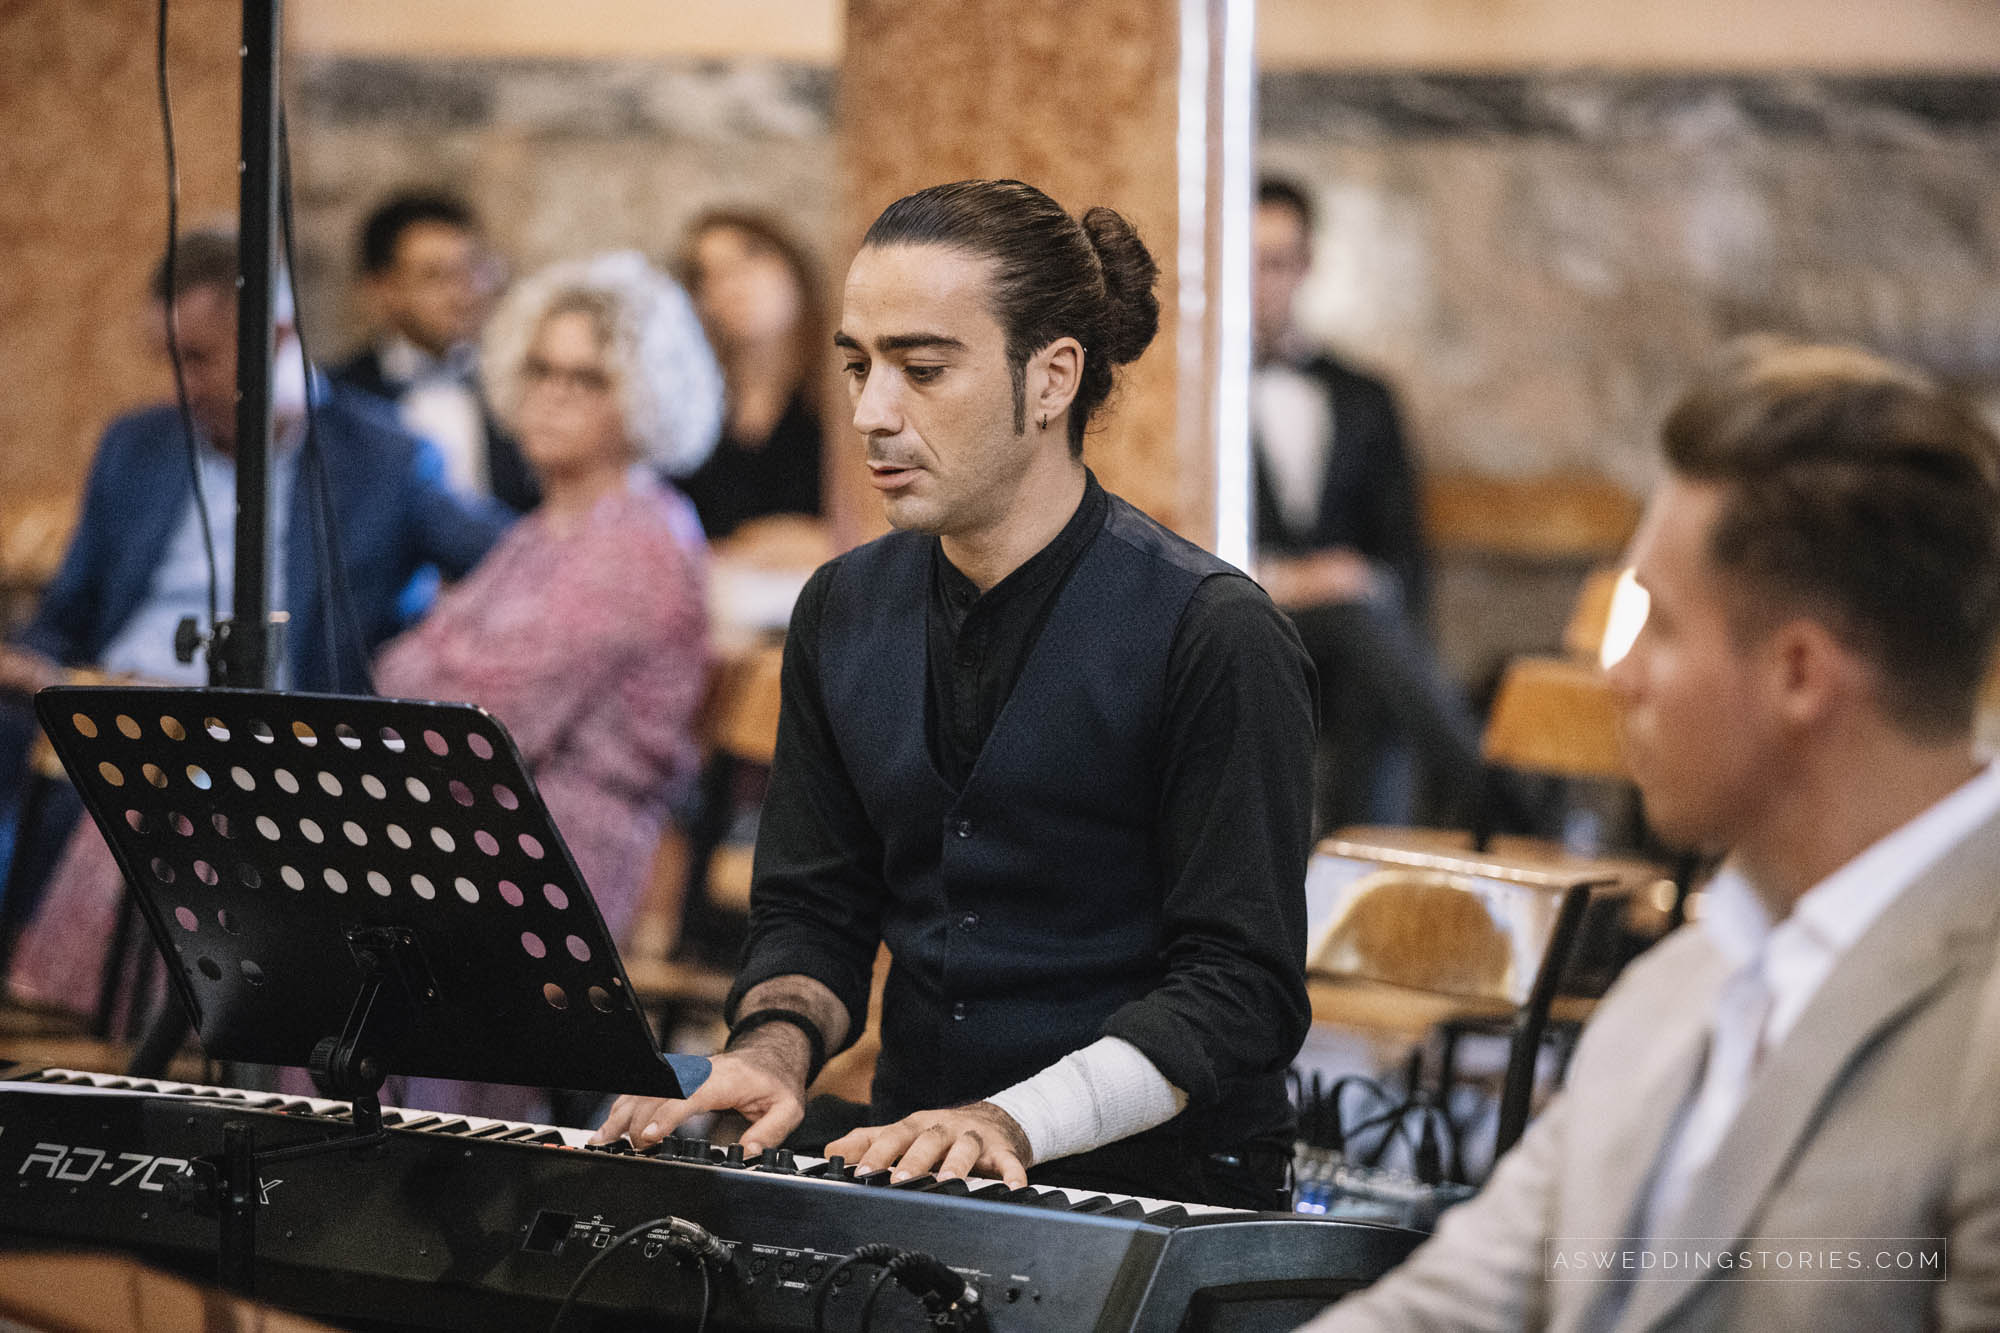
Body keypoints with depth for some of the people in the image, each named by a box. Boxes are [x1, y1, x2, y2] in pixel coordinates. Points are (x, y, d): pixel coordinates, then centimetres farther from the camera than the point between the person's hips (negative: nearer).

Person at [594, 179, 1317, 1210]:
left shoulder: (1211, 636, -10)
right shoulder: (844, 614, 11)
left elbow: (1242, 988, -14)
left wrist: (1015, 1120, -26)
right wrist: (773, 1048, -5)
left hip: (1159, 1196, -5)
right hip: (919, 1197, 5)